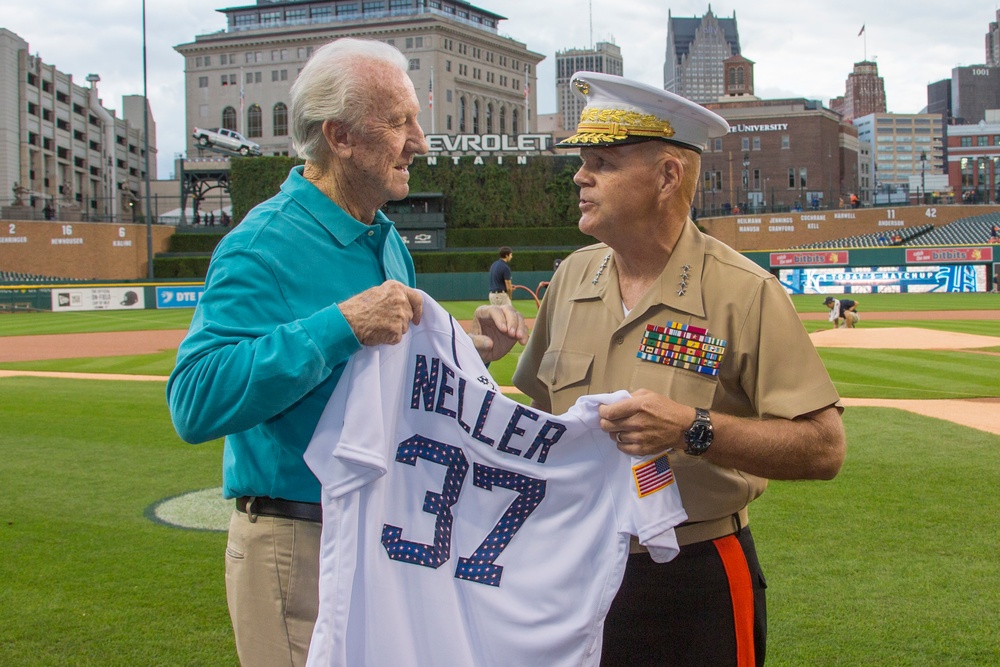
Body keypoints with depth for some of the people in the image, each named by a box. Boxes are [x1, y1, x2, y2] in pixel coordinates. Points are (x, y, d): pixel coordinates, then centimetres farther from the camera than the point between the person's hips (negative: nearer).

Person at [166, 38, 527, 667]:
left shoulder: (388, 240, 11)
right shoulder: (265, 245, -18)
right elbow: (196, 401, -29)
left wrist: (467, 349, 2)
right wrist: (340, 325, -32)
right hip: (300, 549, -8)